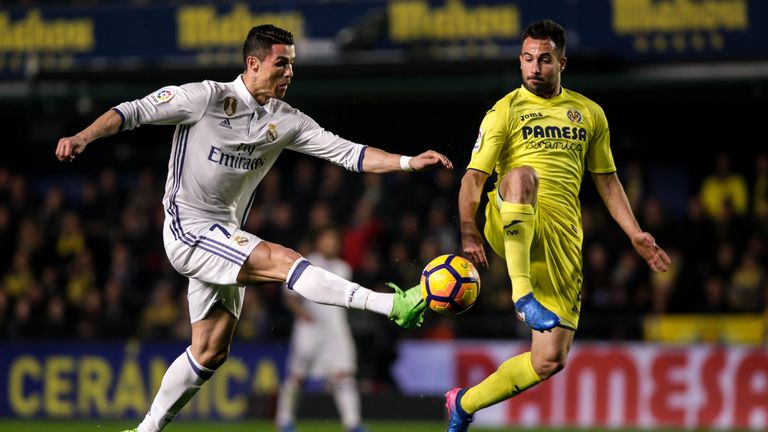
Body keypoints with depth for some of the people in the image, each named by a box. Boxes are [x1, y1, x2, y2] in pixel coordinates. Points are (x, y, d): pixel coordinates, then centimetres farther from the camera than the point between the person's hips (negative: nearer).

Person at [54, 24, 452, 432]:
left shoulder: (286, 121, 6)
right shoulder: (205, 98, -10)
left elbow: (347, 152, 3)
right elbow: (133, 111, -8)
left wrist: (409, 162, -9)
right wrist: (83, 137, -23)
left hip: (223, 237, 8)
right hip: (189, 229, -8)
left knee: (210, 352, 9)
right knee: (284, 260, -23)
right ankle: (395, 305, -32)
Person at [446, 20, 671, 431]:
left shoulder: (589, 114, 15)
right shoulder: (505, 111, 3)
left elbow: (606, 180, 22)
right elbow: (474, 176, -5)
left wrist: (635, 234, 13)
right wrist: (468, 229, -22)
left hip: (562, 237, 4)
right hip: (513, 225, -4)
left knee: (550, 359, -3)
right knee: (523, 174, -39)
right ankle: (522, 293, -43)